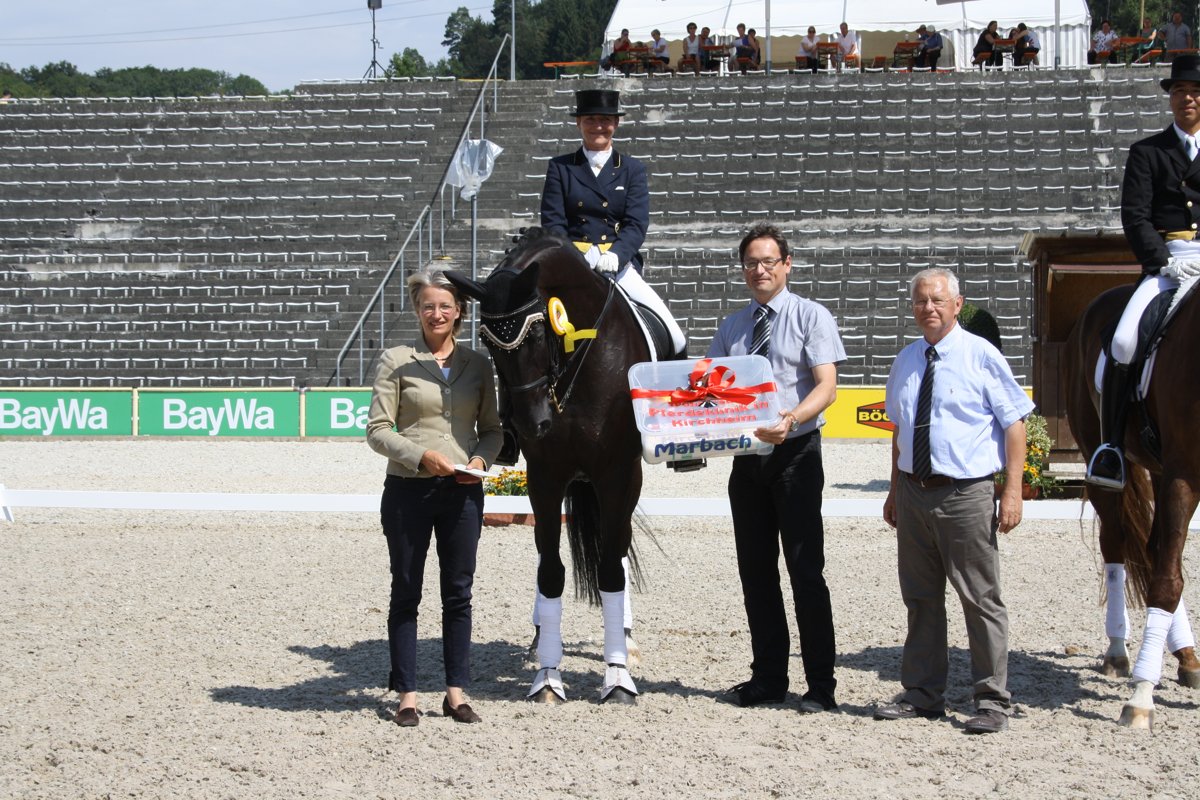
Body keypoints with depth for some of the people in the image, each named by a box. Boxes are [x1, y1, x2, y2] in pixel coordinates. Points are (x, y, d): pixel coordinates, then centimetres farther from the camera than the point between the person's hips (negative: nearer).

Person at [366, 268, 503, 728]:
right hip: (408, 490, -3)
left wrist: (482, 458, -7)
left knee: (459, 594, 8)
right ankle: (407, 695, 12)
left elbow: (492, 428, 13)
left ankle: (457, 693, 17)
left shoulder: (478, 365, 7)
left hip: (463, 491, 3)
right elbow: (377, 430, -5)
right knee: (406, 594, 5)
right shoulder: (396, 361, -2)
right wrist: (421, 454, -18)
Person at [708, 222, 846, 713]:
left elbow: (826, 386, -12)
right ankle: (768, 678, 19)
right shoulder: (731, 327, 14)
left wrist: (790, 419, -30)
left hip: (794, 454, -5)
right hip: (746, 456, 6)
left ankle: (821, 686, 0)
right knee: (755, 570, 9)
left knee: (805, 570, -5)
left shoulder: (811, 317, -2)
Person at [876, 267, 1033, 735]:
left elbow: (1014, 424, -7)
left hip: (966, 494, -6)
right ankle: (922, 695, 22)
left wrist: (1012, 492, -13)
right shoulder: (906, 361, 11)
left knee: (980, 599, -2)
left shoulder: (981, 356, -6)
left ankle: (992, 702, 6)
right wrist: (895, 491, 18)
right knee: (920, 598, 12)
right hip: (914, 492, 6)